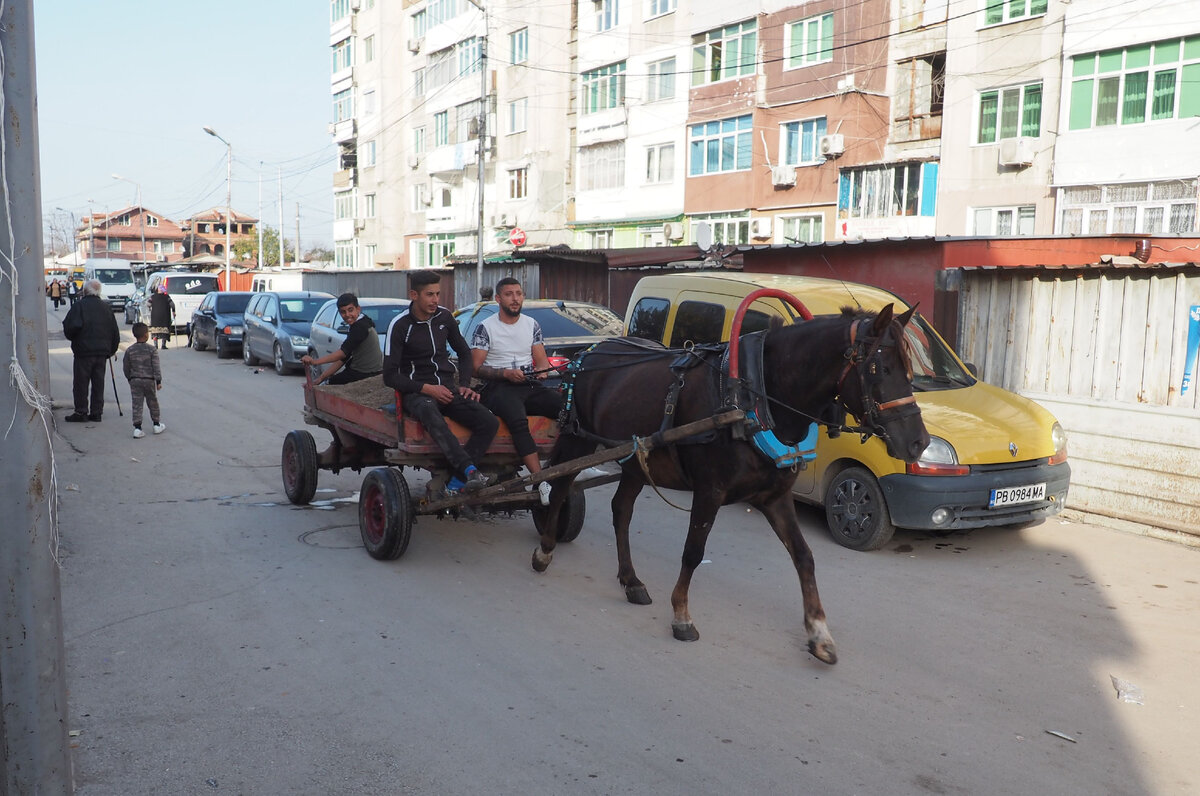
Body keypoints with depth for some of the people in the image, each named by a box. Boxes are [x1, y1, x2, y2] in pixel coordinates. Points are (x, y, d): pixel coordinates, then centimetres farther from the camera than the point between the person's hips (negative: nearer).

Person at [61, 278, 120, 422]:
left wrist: (70, 337, 4)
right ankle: (96, 412, 11)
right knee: (98, 383, 10)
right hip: (102, 351, 5)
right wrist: (112, 350, 20)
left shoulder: (79, 305, -8)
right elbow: (115, 331, 12)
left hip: (83, 351, -5)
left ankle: (81, 412, 5)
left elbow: (71, 326, -18)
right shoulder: (106, 308, 9)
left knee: (80, 383, 3)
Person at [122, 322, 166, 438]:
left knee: (137, 405, 2)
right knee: (153, 403, 13)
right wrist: (158, 381, -5)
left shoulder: (129, 350, -1)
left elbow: (126, 367, 6)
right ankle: (157, 425, 24)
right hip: (149, 380, -1)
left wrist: (129, 379, 20)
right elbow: (156, 367, -10)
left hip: (135, 381, 1)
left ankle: (137, 428, -4)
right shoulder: (152, 350, -8)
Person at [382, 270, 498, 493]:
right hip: (416, 392, -5)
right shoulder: (400, 325, -5)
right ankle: (469, 470, -52)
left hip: (447, 387, 5)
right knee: (430, 414, -43)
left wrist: (465, 385, 9)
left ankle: (457, 480, -27)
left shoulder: (444, 317, 10)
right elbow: (390, 376, -7)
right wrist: (427, 388, -16)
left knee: (489, 422, -21)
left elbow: (464, 352, 24)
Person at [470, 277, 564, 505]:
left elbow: (542, 361, 19)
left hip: (531, 386, 5)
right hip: (498, 387, -5)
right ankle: (542, 482, -44)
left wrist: (541, 370, -6)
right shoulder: (485, 328, 5)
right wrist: (506, 373, -16)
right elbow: (476, 368, 0)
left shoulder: (531, 325, 18)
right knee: (518, 421, -37)